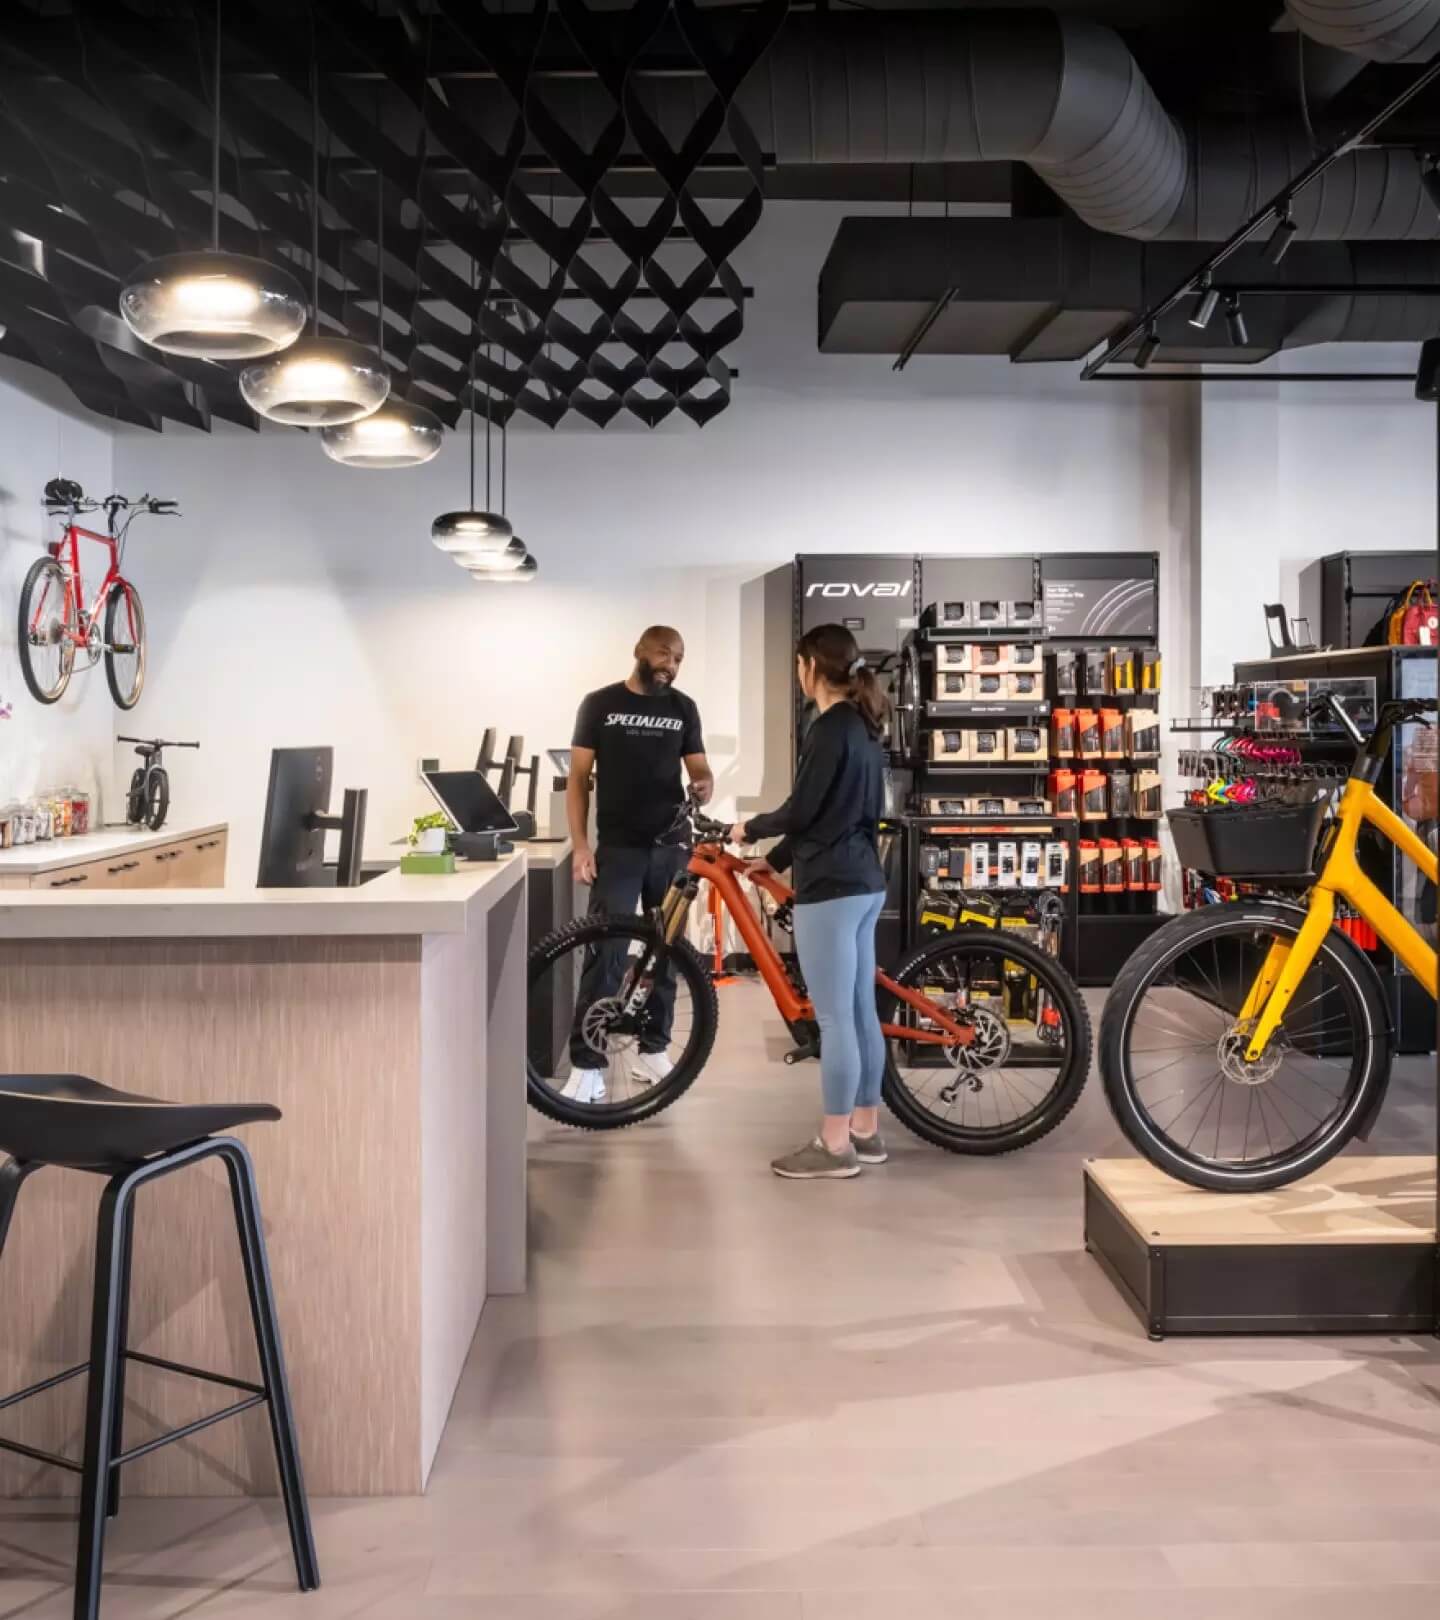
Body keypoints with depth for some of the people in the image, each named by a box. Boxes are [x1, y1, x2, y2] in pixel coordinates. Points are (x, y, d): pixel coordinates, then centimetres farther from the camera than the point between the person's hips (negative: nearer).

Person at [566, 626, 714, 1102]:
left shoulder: (683, 708, 8)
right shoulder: (601, 703, 0)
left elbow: (699, 769, 10)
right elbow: (578, 778, 0)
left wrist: (704, 786, -15)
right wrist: (580, 845, -9)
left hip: (672, 847, 4)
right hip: (618, 848, -3)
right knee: (606, 954, -8)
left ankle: (652, 1051, 21)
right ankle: (586, 1063, -4)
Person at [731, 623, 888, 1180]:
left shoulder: (830, 727, -15)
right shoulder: (863, 726, 14)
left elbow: (802, 810, -16)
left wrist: (750, 828, 3)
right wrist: (775, 860, 24)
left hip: (831, 889, -10)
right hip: (864, 884, 10)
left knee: (834, 1018, -3)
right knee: (861, 1012, 14)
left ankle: (835, 1146, 4)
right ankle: (865, 1131, 23)